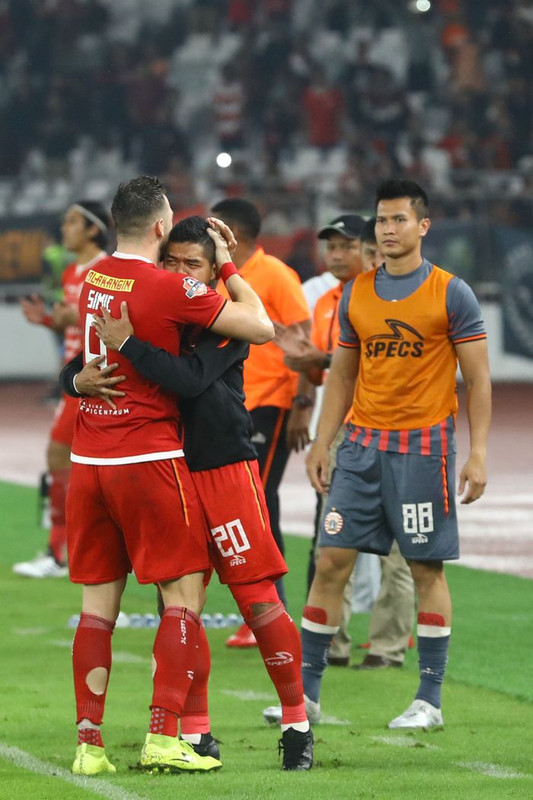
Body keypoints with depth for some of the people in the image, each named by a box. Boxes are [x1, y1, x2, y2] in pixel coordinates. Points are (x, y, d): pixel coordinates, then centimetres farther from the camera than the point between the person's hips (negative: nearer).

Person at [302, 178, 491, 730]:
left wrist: (478, 453, -10)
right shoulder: (356, 295, 9)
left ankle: (429, 700, 6)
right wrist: (321, 444, 9)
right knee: (331, 561, -1)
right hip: (362, 445, 4)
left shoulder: (451, 294, -4)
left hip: (423, 446, -4)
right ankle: (306, 690, 5)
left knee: (427, 569, -1)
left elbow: (477, 379, -3)